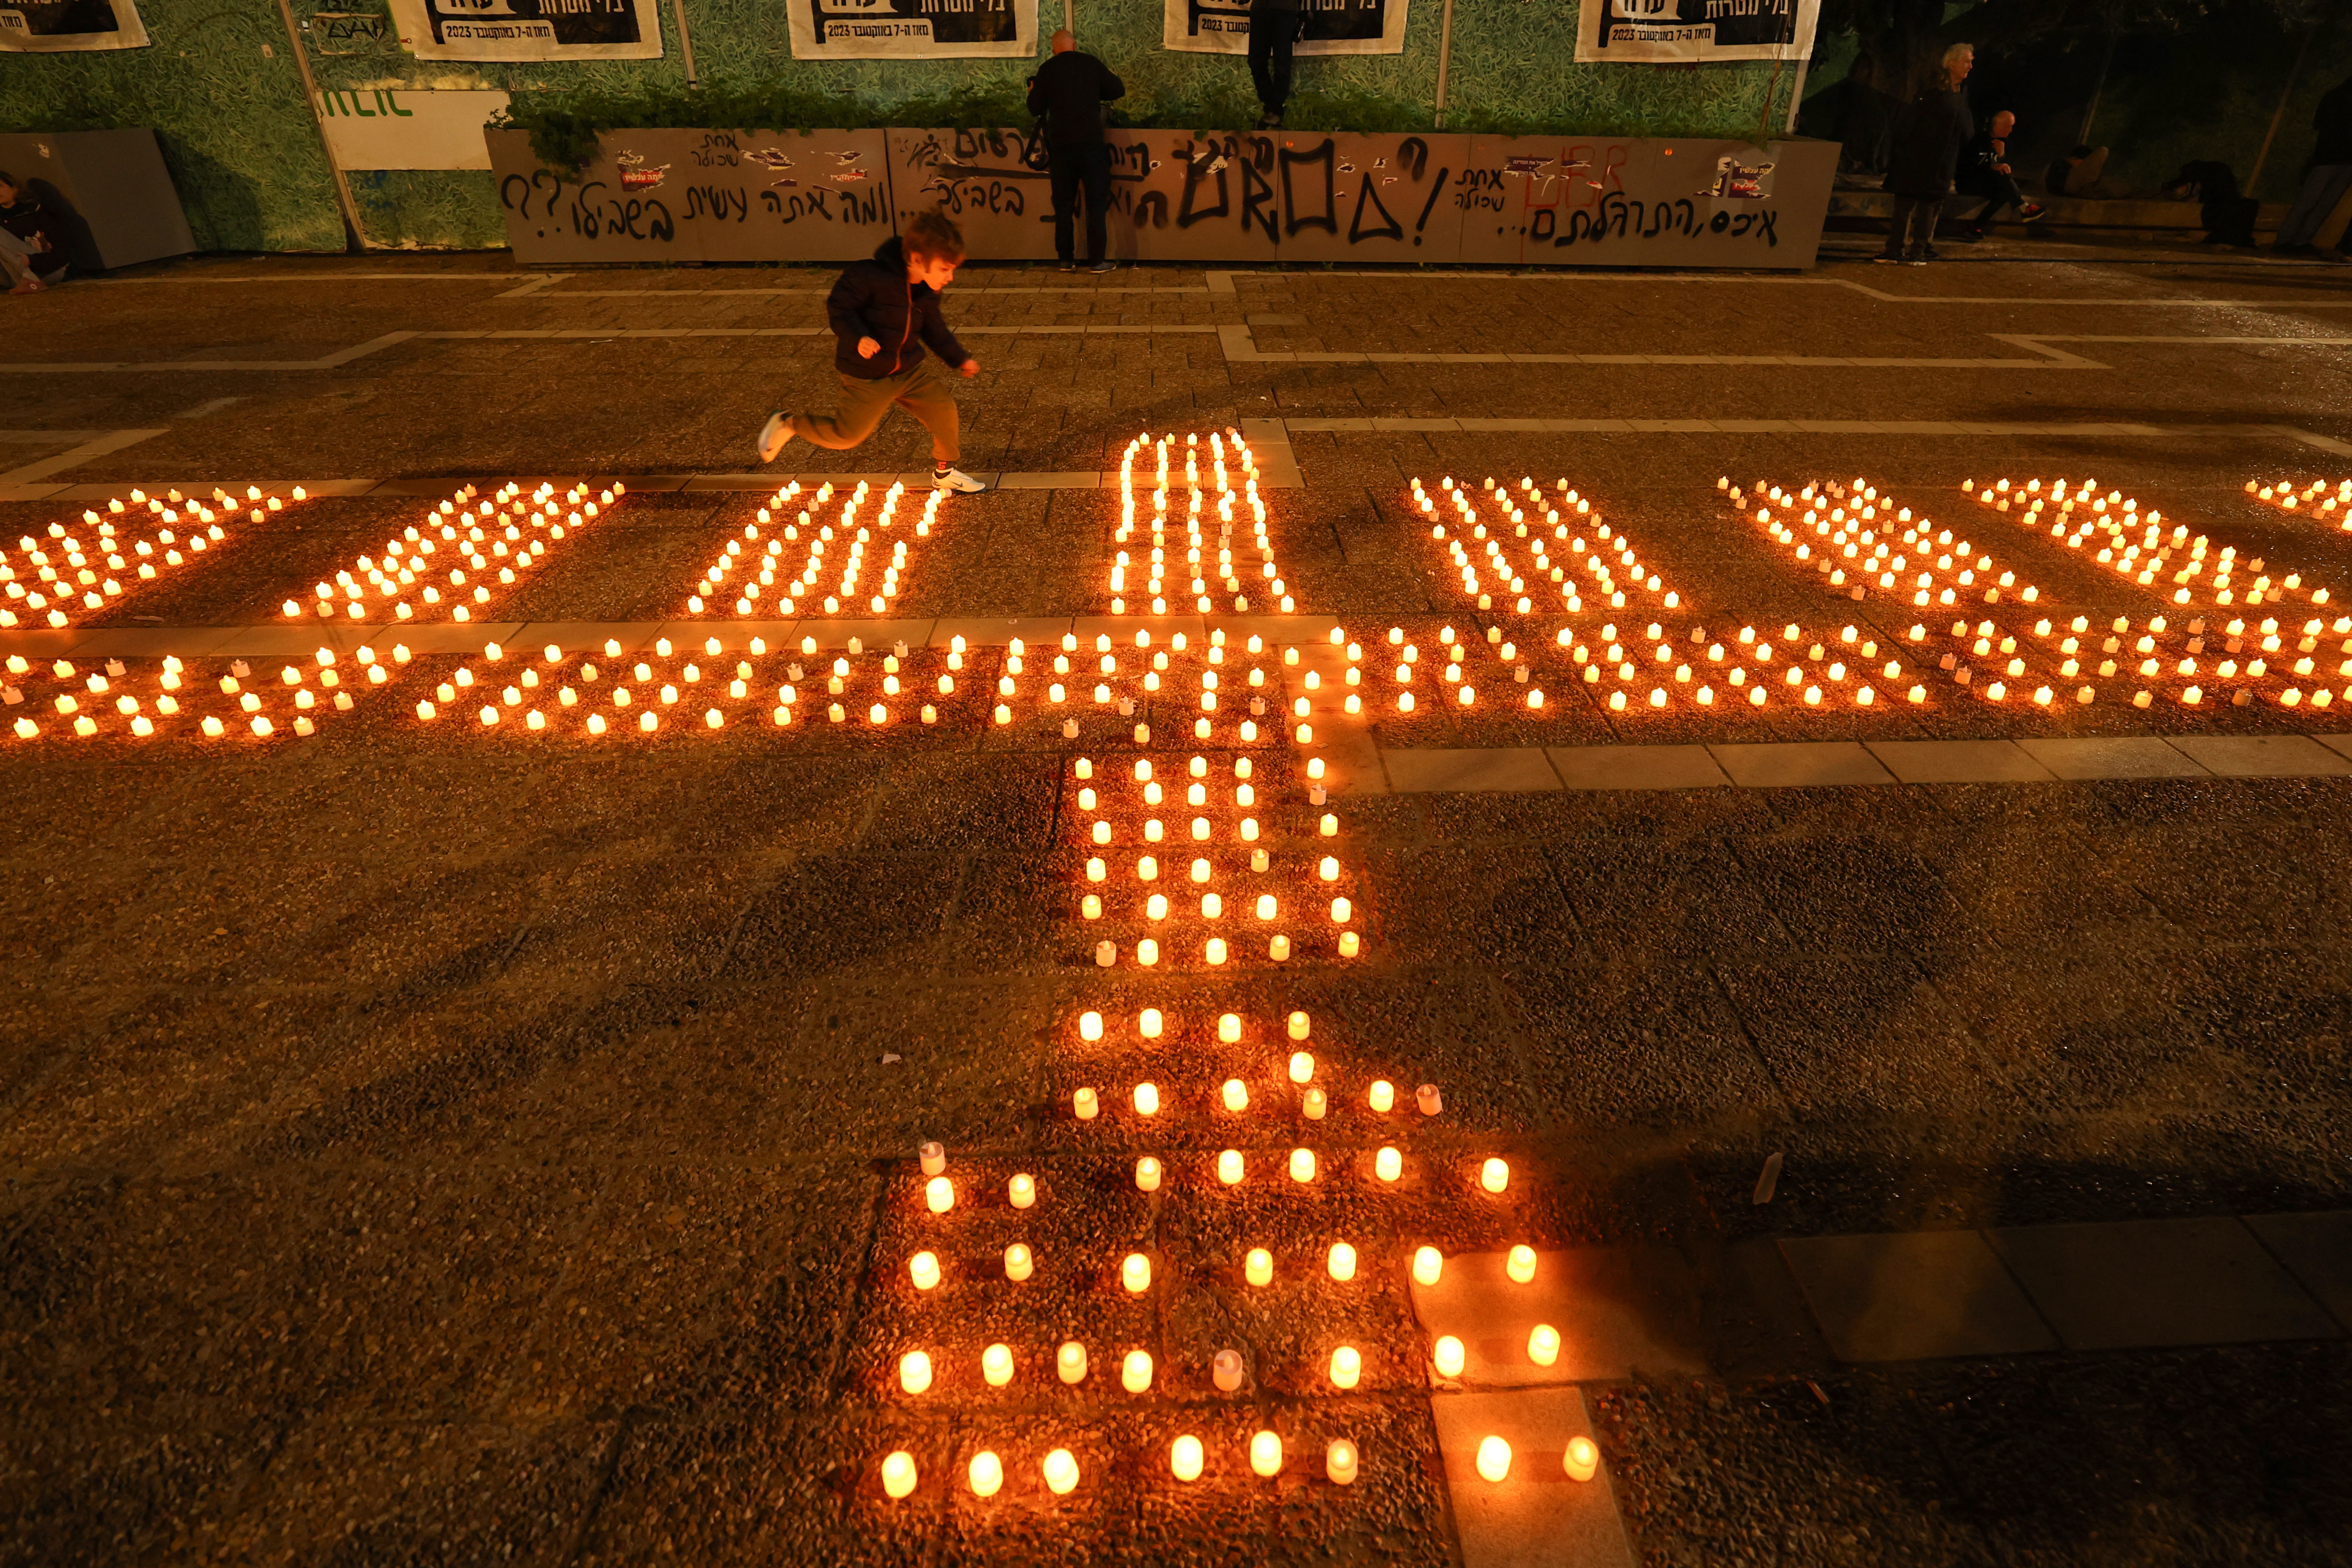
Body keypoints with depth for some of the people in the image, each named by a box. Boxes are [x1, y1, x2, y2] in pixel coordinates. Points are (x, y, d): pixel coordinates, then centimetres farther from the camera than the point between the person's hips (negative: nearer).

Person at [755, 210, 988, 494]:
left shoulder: (927, 292, -2)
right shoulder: (870, 276, -25)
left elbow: (933, 329, 15)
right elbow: (839, 306, -17)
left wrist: (960, 359, 13)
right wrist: (858, 337, -33)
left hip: (910, 369, 6)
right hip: (867, 375, -6)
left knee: (944, 409, 1)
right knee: (847, 435, -1)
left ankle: (945, 473, 26)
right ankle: (787, 425, 25)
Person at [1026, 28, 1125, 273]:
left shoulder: (1046, 70, 3)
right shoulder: (1091, 64, 3)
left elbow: (1035, 108, 3)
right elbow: (1119, 90, 9)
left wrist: (1033, 92, 23)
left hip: (1061, 145, 1)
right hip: (1091, 143, -1)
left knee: (1063, 205, 9)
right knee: (1097, 203, 2)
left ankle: (1066, 260, 9)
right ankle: (1097, 261, -3)